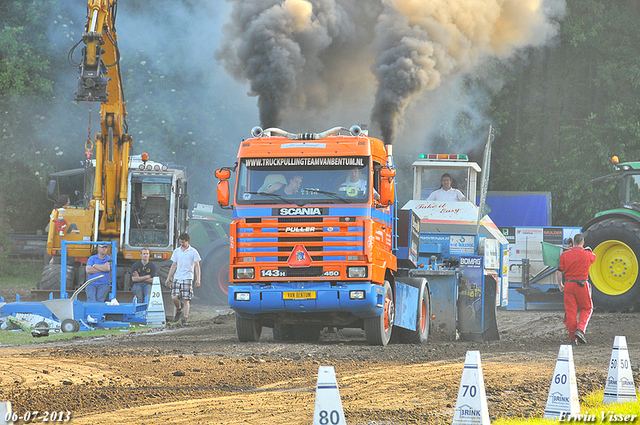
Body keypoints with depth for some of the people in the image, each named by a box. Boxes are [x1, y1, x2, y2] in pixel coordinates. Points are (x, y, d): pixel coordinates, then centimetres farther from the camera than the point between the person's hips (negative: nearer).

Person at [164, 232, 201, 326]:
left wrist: (198, 279, -8)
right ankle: (178, 311, 19)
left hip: (187, 278, -3)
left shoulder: (193, 252, 2)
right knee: (174, 297, -9)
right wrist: (168, 278, 14)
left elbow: (197, 266, 1)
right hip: (177, 278, 4)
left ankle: (185, 319, -3)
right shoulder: (177, 251, 13)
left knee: (186, 300, -7)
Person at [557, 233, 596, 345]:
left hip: (568, 285, 1)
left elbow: (559, 271, 0)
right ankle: (580, 330, -8)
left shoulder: (564, 255, -1)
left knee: (570, 310, 7)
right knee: (586, 309, 13)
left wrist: (560, 285, 12)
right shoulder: (587, 255, -3)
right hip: (582, 285, -1)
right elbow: (594, 257, 21)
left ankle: (572, 336, 7)